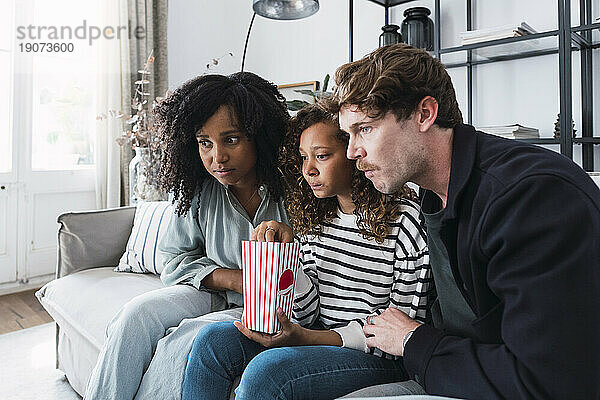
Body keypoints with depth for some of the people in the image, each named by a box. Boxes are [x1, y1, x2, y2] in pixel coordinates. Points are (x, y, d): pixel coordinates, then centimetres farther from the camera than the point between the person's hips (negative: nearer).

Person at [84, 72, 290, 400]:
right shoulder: (198, 190, -6)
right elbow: (176, 260, 0)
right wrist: (234, 278, -15)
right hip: (214, 292, 4)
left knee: (180, 344, -23)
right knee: (138, 314, -16)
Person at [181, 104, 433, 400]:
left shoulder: (403, 221, -14)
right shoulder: (315, 218, 4)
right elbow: (309, 313, 4)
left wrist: (306, 338, -22)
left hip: (378, 358, -5)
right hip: (317, 336, 6)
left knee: (266, 368, -28)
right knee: (212, 339, -8)